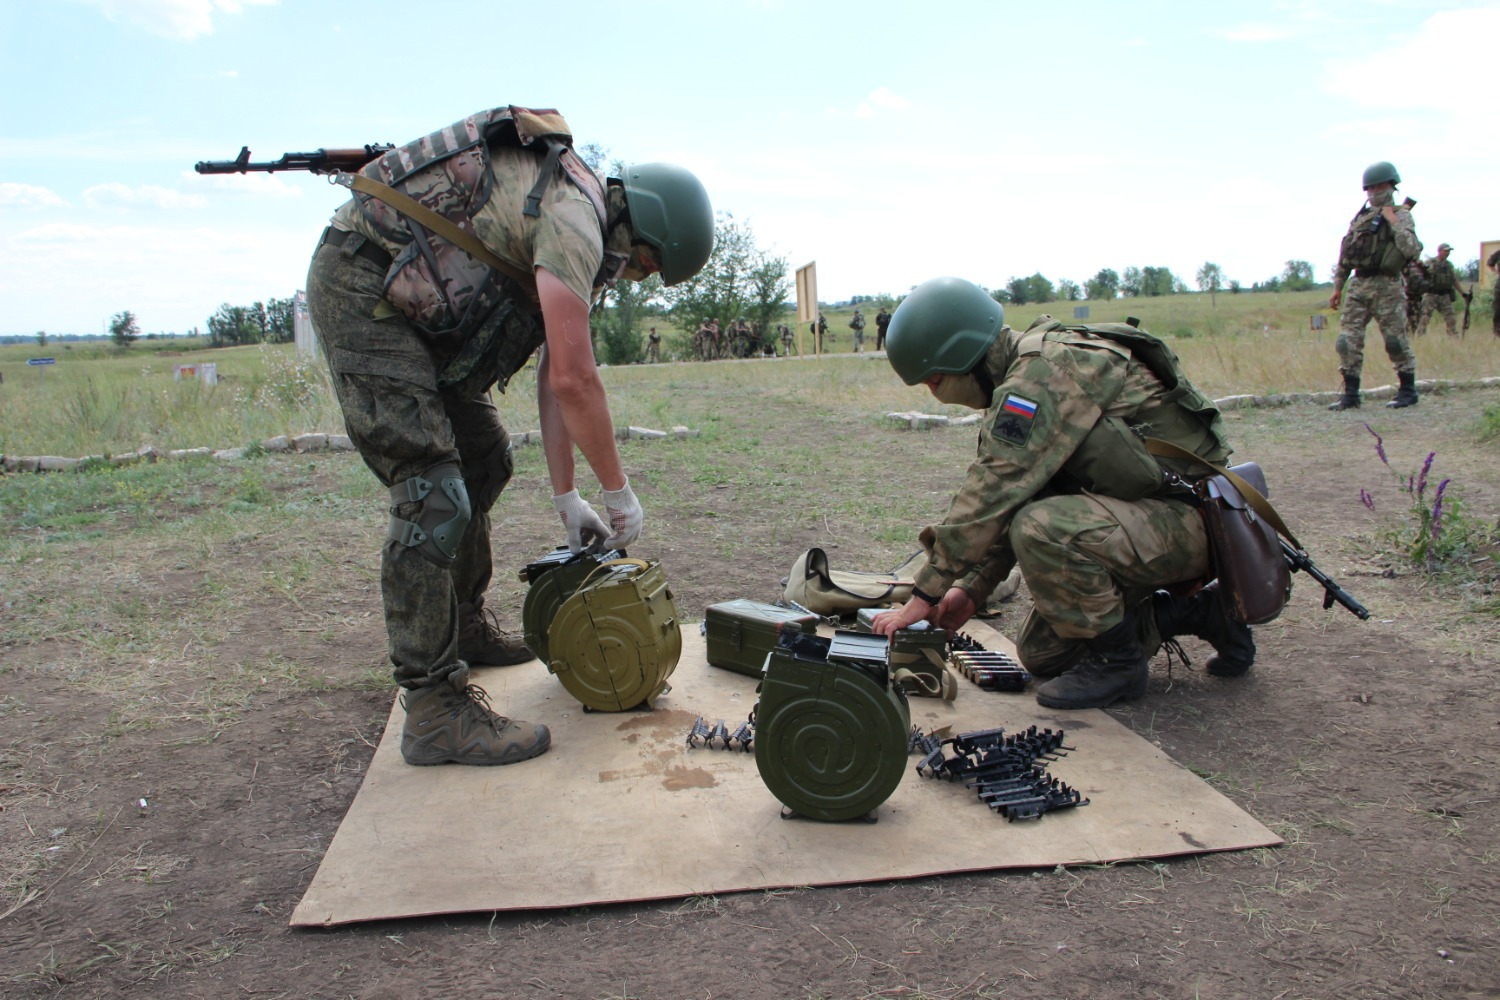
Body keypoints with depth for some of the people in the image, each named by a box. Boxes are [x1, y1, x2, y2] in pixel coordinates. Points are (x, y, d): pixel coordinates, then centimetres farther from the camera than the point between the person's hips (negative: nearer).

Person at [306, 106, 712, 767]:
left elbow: (554, 372, 12)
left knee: (483, 457, 17)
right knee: (432, 494, -17)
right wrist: (620, 493, -11)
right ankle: (435, 711, -13)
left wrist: (567, 498, 10)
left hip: (409, 302, 11)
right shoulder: (575, 218, -19)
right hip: (359, 285, -11)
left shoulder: (581, 227, 12)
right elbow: (573, 380, -24)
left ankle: (463, 626, 32)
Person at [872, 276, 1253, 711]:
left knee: (1041, 530, -33)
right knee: (1040, 655, 8)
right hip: (1147, 516, 10)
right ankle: (1198, 612, 19)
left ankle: (1117, 659, -10)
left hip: (1187, 518, -10)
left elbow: (992, 494, -27)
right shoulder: (1025, 377, 8)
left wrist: (925, 594, -22)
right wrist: (970, 587, 6)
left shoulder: (1047, 370, -23)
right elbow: (1011, 502, 13)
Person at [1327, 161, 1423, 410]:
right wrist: (1338, 287, 16)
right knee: (1348, 340, -1)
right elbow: (1345, 254, 19)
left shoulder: (1401, 215, -1)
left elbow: (1413, 250, -16)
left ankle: (1408, 390, 13)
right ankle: (1350, 394, 4)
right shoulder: (1360, 218, 14)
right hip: (1358, 286, 5)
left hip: (1386, 287, -5)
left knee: (1395, 341, -1)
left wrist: (1393, 221, -14)